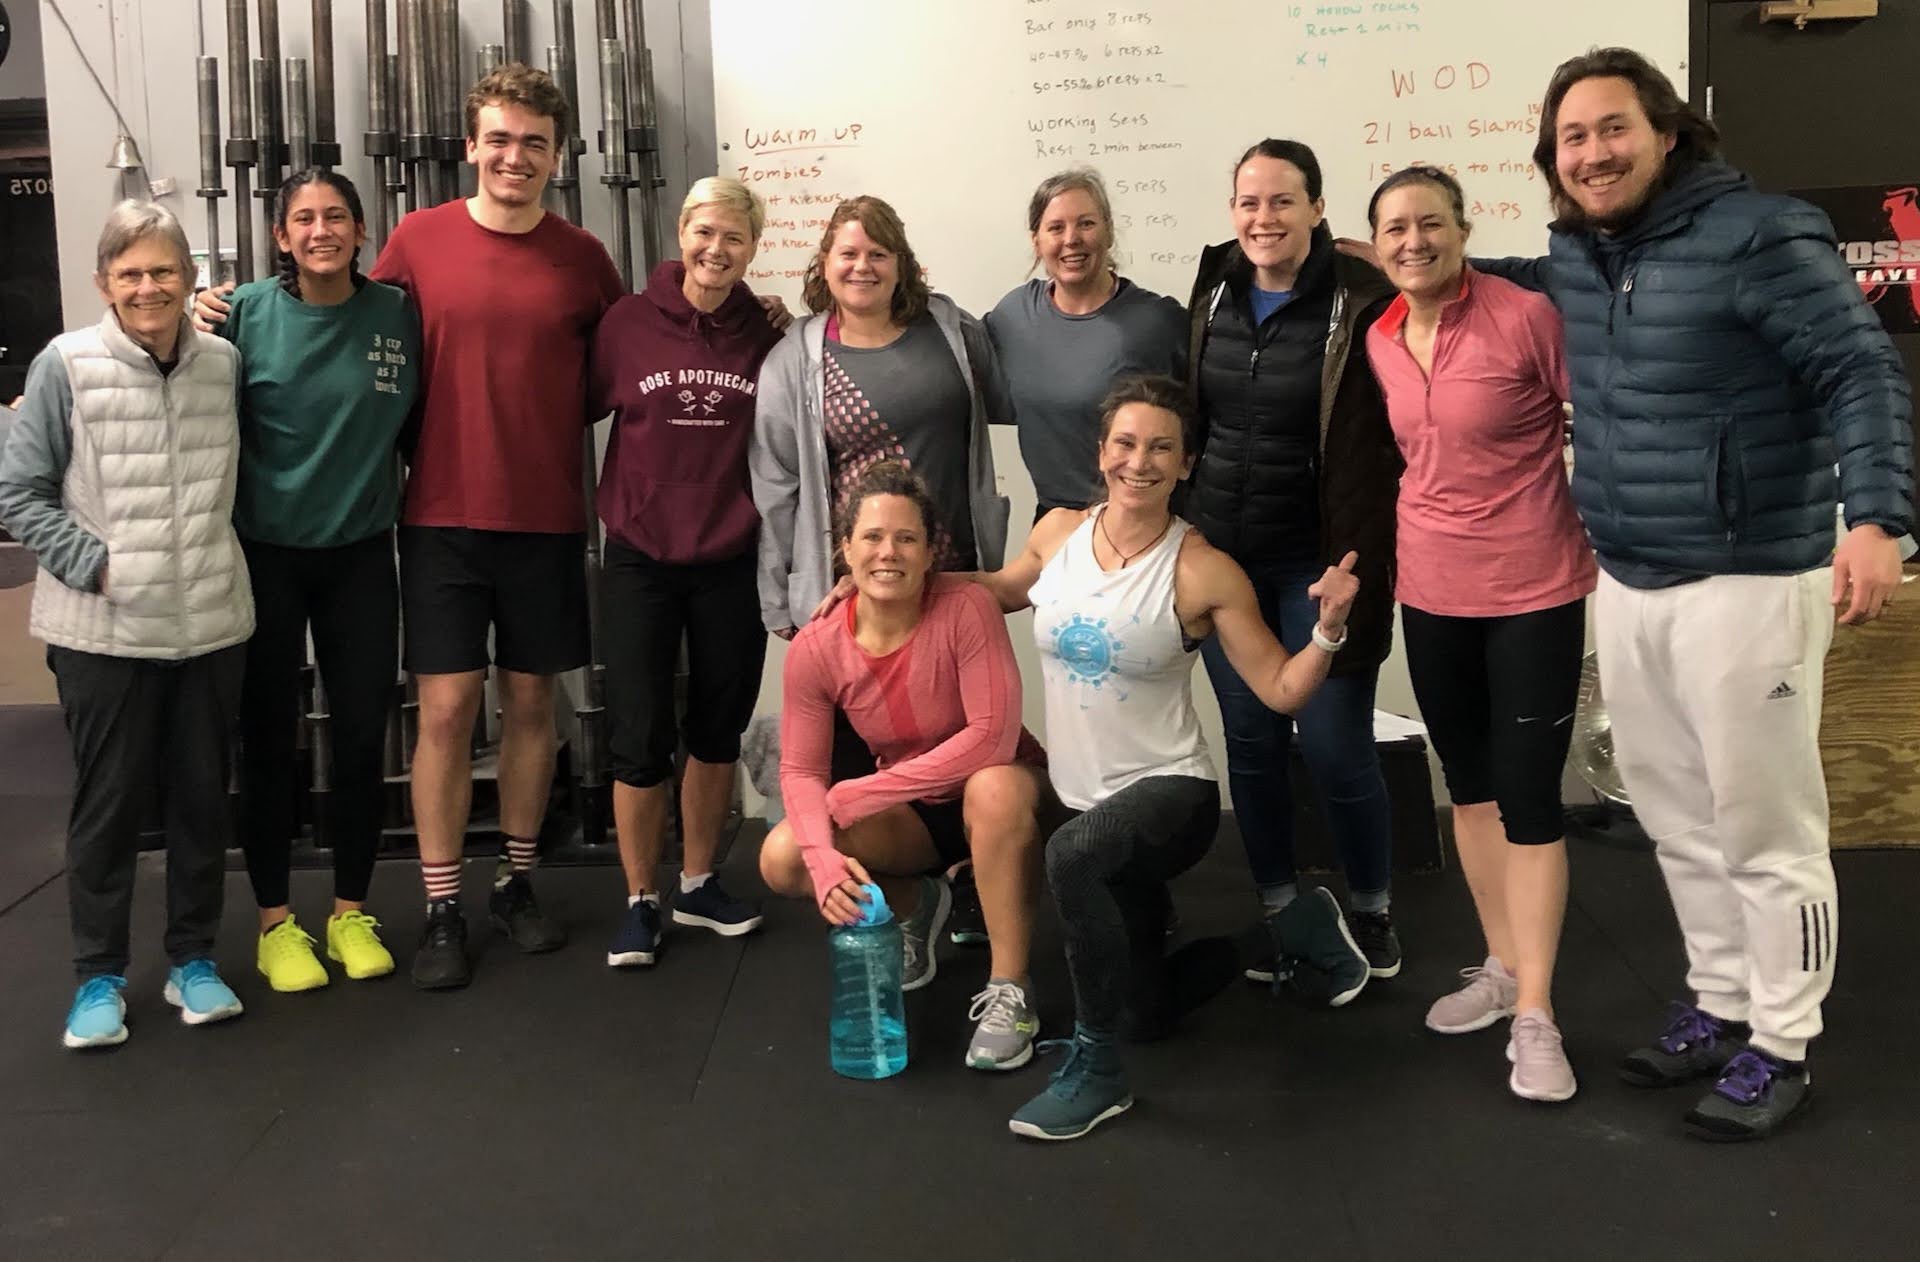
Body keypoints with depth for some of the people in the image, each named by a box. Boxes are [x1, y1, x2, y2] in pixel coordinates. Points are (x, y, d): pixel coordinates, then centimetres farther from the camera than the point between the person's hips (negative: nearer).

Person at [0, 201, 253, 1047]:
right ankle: (98, 976, 22)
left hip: (211, 623, 3)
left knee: (202, 797, 11)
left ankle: (193, 959, 27)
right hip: (103, 631, -3)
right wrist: (95, 565, -11)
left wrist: (215, 559, 5)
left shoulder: (224, 363, 3)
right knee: (108, 804, 7)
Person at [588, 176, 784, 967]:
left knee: (717, 729, 13)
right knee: (641, 738, 1)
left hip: (733, 563, 2)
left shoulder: (767, 335, -2)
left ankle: (697, 886, 30)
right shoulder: (629, 323, -5)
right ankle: (640, 901, 18)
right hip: (641, 560, -1)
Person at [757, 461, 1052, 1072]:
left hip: (999, 786, -4)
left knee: (995, 790, -40)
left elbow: (994, 736, -31)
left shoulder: (965, 607, -25)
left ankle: (1009, 992, -23)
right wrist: (824, 857, -32)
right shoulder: (816, 648, -14)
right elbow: (801, 770, -10)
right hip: (911, 812, 4)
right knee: (782, 861, -17)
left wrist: (863, 793, -27)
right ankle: (915, 905, 14)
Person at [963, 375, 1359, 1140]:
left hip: (1170, 791, -5)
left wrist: (1329, 627, -29)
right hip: (1084, 795, 6)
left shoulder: (1204, 573, -15)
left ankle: (1096, 1071, -22)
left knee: (1071, 854, -41)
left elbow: (1282, 691, -12)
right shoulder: (1059, 531, -3)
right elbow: (999, 591, 18)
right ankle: (1235, 951, 52)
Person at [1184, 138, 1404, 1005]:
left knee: (1336, 749, -2)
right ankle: (1284, 919, 27)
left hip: (1315, 563, -5)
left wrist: (1360, 576, -18)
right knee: (1251, 743, 11)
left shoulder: (1360, 306, -11)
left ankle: (1370, 916, 23)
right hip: (1222, 558, 5)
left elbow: (1378, 454, -14)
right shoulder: (1213, 294, 6)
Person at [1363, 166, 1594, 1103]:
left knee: (1528, 796, -3)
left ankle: (1535, 1013, 6)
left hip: (1534, 588, -6)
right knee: (1468, 785, 15)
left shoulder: (1526, 316, -14)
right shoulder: (1378, 341, 4)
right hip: (1430, 591, 6)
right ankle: (1502, 966, 31)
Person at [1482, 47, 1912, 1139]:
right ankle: (1720, 1004, 32)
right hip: (1626, 585, 7)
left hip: (1745, 584, -7)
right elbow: (1536, 285, 32)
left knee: (1765, 829, 3)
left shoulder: (1755, 235, -13)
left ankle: (1781, 1048, 17)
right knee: (1678, 821, 16)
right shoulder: (1577, 253, 8)